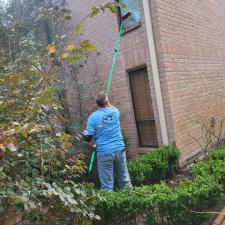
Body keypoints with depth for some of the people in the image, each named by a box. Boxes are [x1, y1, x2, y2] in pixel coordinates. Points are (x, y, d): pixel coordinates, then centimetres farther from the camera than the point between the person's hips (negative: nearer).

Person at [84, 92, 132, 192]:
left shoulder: (93, 117, -6)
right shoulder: (115, 112, 2)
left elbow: (88, 139, -5)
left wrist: (92, 147, 15)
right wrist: (108, 104, 47)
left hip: (104, 152, -3)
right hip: (119, 149, 3)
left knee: (107, 185, 6)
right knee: (125, 179, 17)